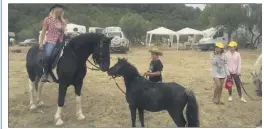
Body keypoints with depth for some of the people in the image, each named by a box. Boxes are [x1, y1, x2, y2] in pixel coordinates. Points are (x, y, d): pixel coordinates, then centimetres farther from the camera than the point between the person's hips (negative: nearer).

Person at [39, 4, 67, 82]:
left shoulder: (63, 22, 15)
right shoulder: (48, 19, 4)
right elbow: (43, 32, 2)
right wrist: (41, 43, -4)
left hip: (60, 42, 5)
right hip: (50, 42, -5)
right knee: (48, 55, -30)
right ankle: (45, 74, -20)